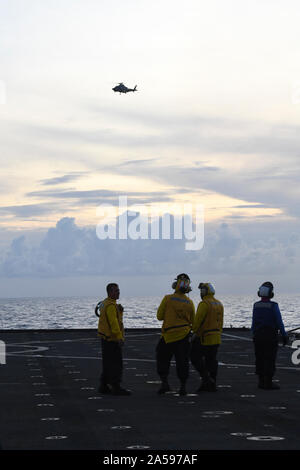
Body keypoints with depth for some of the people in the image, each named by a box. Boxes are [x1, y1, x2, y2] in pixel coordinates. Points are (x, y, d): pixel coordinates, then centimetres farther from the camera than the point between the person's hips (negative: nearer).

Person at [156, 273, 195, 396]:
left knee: (162, 359, 13)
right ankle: (183, 387, 6)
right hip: (184, 335, 2)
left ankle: (164, 382, 3)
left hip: (168, 335, -2)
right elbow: (192, 321, 8)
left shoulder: (168, 299, -10)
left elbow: (159, 316, -6)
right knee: (182, 361, 8)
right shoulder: (190, 302, -1)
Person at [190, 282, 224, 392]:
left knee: (195, 357, 1)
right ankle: (212, 385, 11)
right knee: (211, 360, 11)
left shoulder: (204, 304, -15)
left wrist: (195, 332, -7)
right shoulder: (219, 304, 13)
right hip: (216, 338, 8)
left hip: (204, 337, -8)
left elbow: (198, 320, -18)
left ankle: (206, 378, -10)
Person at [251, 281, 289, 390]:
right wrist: (284, 336, -6)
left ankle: (261, 382, 11)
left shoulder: (256, 305, 2)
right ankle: (268, 383, -3)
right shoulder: (273, 306, -13)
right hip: (270, 336, -5)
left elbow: (254, 322, 6)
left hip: (258, 335, 5)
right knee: (270, 360, -2)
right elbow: (279, 322, -13)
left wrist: (254, 334, 15)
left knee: (260, 359, 9)